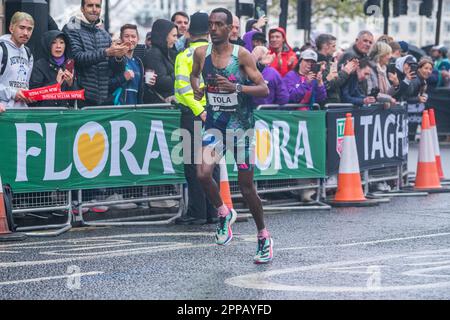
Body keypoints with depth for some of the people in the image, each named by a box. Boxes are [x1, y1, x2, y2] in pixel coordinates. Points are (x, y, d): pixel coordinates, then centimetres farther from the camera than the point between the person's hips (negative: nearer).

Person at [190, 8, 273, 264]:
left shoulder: (242, 55, -12)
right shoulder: (202, 53, -1)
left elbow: (264, 90, -13)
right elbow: (195, 73, 22)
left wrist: (236, 87, -28)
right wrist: (196, 87, -1)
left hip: (241, 123, -3)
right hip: (215, 123, 3)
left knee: (246, 185, 1)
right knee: (203, 173, -19)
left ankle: (264, 238, 20)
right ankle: (224, 214, 10)